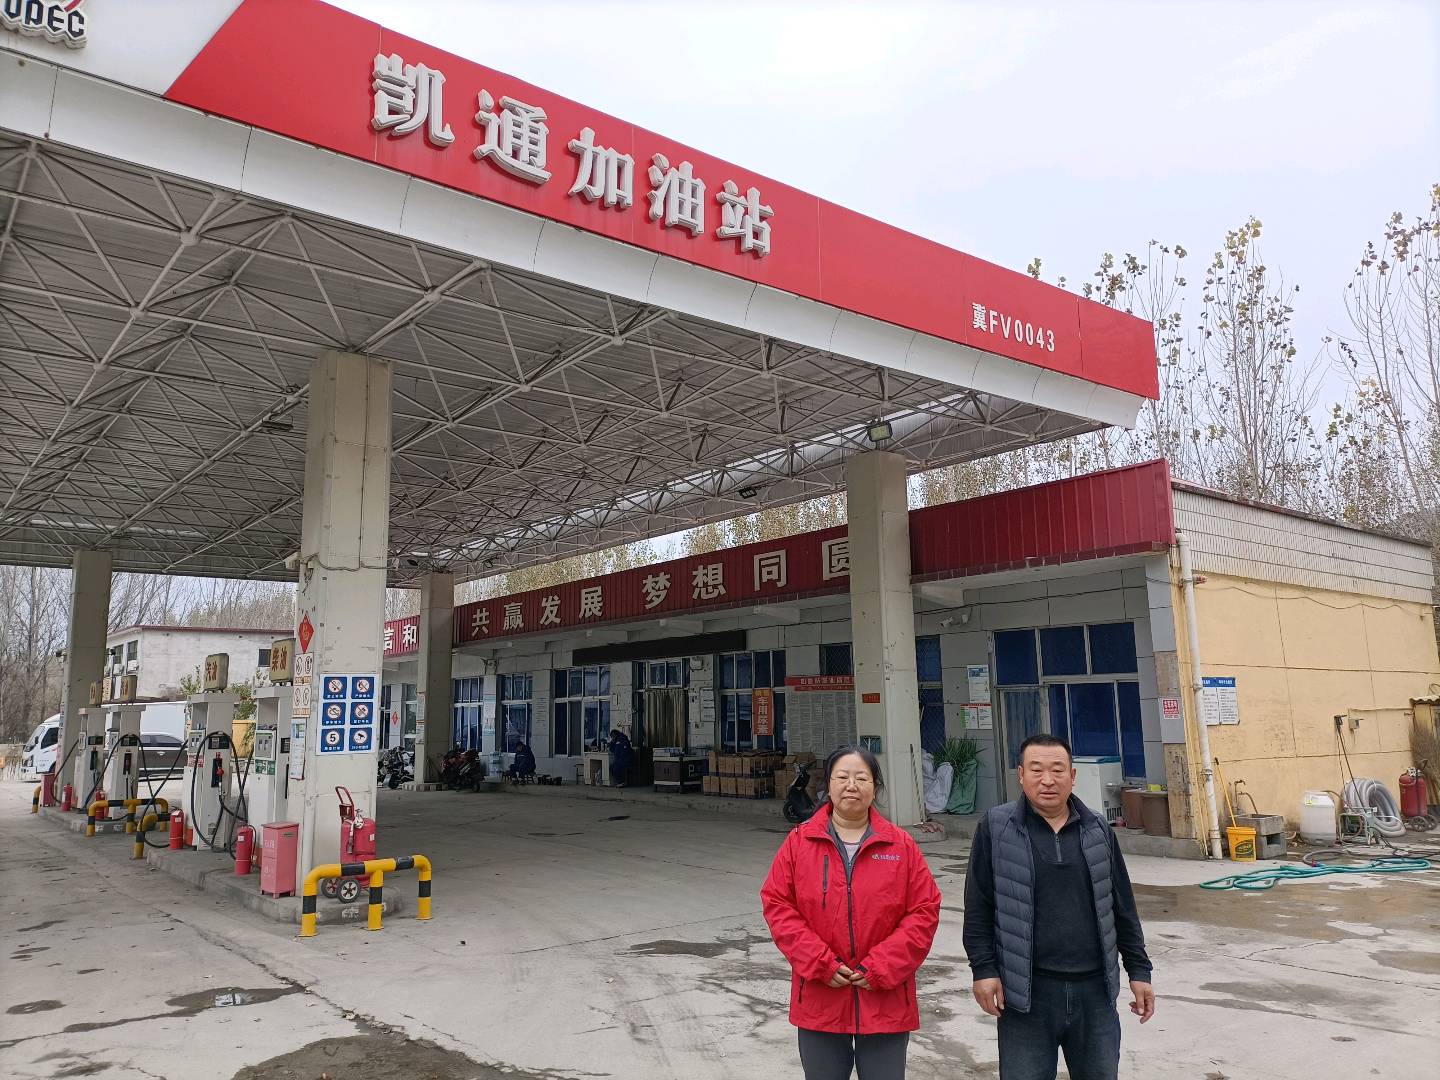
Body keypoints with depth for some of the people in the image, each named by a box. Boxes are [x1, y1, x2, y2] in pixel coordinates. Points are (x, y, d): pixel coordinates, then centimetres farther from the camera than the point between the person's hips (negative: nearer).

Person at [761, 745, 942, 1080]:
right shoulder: (799, 842, -2)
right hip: (819, 1001, 0)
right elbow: (777, 905, -3)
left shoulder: (902, 845, -2)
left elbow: (925, 912, -3)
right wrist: (820, 964, -11)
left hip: (886, 1002, 0)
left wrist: (881, 968, -11)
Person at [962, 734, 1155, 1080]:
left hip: (1094, 989, 3)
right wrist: (983, 968, -7)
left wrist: (1138, 970, 11)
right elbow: (979, 907, -2)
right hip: (1025, 991, -3)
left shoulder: (1097, 829, 7)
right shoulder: (996, 827, -4)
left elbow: (1122, 907, 13)